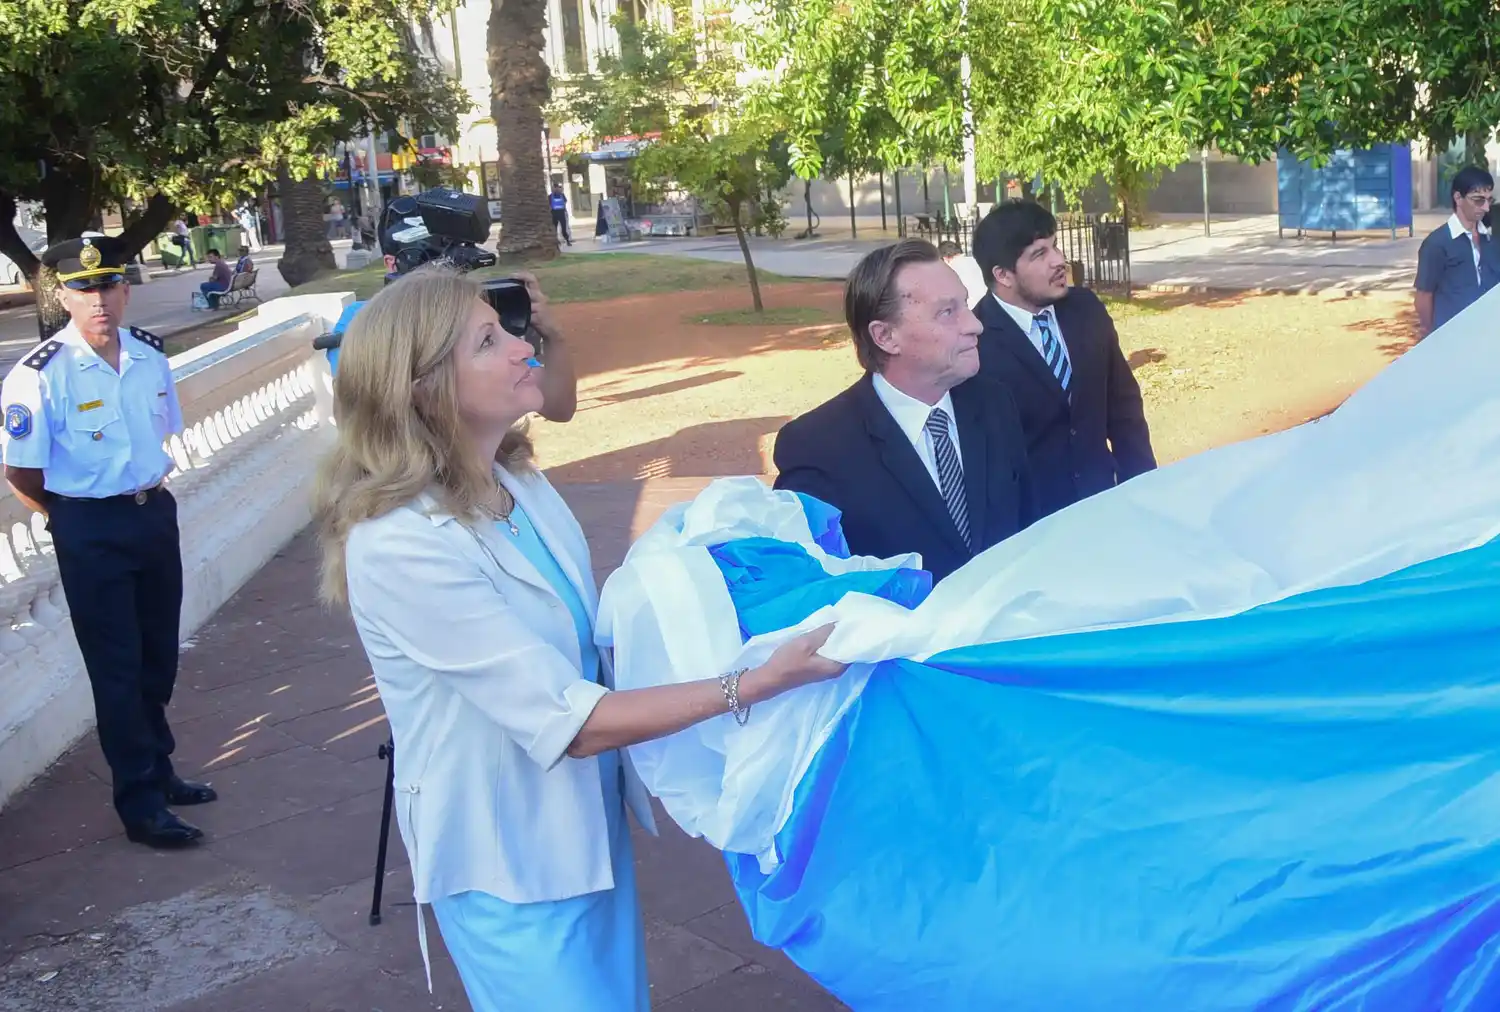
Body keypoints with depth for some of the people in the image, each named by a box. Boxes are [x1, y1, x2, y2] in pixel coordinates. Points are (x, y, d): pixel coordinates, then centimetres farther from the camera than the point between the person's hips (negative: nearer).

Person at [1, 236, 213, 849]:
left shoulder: (150, 356, 0)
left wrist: (148, 494, 11)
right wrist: (75, 522, 0)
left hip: (154, 514, 6)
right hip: (90, 532, -5)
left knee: (159, 657, 18)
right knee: (117, 669, 2)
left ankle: (158, 770, 37)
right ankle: (140, 805, 14)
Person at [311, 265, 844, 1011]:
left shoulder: (517, 482, 0)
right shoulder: (398, 545, -27)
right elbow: (566, 722, -28)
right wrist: (756, 683, -31)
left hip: (587, 826, 8)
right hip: (506, 857, -8)